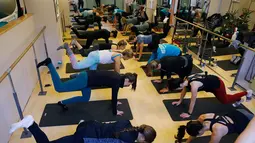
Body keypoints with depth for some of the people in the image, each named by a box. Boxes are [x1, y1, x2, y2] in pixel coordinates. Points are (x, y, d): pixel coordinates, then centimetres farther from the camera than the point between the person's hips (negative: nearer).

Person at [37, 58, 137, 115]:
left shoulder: (118, 77, 11)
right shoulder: (117, 81, -15)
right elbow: (114, 96, -12)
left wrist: (115, 102, 37)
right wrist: (115, 112, -1)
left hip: (87, 77, 9)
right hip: (84, 79, -9)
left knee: (85, 99, 23)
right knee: (59, 88, -6)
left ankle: (63, 102, 28)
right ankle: (48, 63, 0)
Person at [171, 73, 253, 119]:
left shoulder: (193, 85, -39)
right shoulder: (186, 80, -16)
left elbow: (193, 101, -33)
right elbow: (184, 91, 2)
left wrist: (189, 113, -25)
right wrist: (180, 101, 9)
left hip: (217, 84, -7)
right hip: (212, 83, 7)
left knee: (225, 101, 17)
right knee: (222, 99, 25)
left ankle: (247, 93, 33)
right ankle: (238, 99, 47)